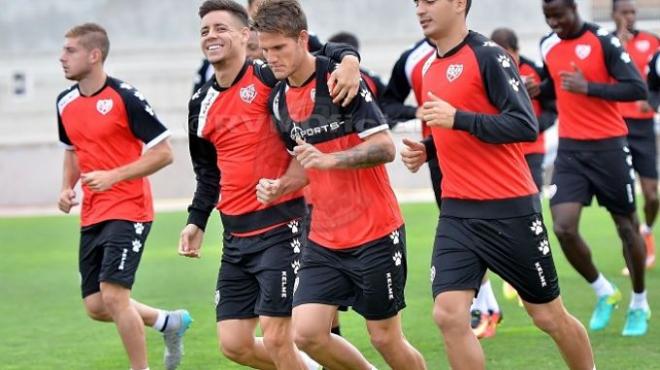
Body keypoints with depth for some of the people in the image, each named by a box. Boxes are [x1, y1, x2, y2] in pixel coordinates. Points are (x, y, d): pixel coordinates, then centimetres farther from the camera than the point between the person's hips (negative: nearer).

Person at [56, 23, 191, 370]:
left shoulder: (125, 97, -13)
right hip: (91, 217, 7)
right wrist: (67, 188, 8)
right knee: (96, 307, 4)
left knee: (114, 295, -17)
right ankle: (169, 321, 28)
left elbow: (163, 152, -12)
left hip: (128, 210, -7)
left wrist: (113, 176, -20)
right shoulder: (66, 103, 8)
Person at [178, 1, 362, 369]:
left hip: (282, 226, -7)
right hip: (236, 237, 7)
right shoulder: (202, 103, 12)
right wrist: (197, 222, 17)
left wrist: (349, 60, -36)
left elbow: (328, 54, -15)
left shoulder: (269, 76, -8)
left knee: (276, 338, -10)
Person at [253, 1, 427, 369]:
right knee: (307, 333, -7)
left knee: (385, 337, 0)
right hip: (324, 240, 6)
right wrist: (279, 187, 3)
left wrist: (328, 159, -29)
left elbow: (385, 147, -18)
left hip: (375, 233, -6)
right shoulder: (280, 98, 8)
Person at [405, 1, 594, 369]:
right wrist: (427, 148, 7)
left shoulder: (487, 55, -12)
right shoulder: (430, 67, 12)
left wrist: (457, 119, -25)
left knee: (549, 315, 6)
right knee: (448, 314, -10)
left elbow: (526, 125, -20)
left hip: (510, 210, -6)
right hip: (457, 212, 6)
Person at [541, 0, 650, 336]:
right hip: (570, 149, 4)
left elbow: (638, 89, -18)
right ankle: (604, 293, 11)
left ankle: (639, 304, 25)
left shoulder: (603, 42, -12)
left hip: (608, 145, -4)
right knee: (563, 228, -11)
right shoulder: (547, 46, 6)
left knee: (626, 225, 7)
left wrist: (588, 87, -26)